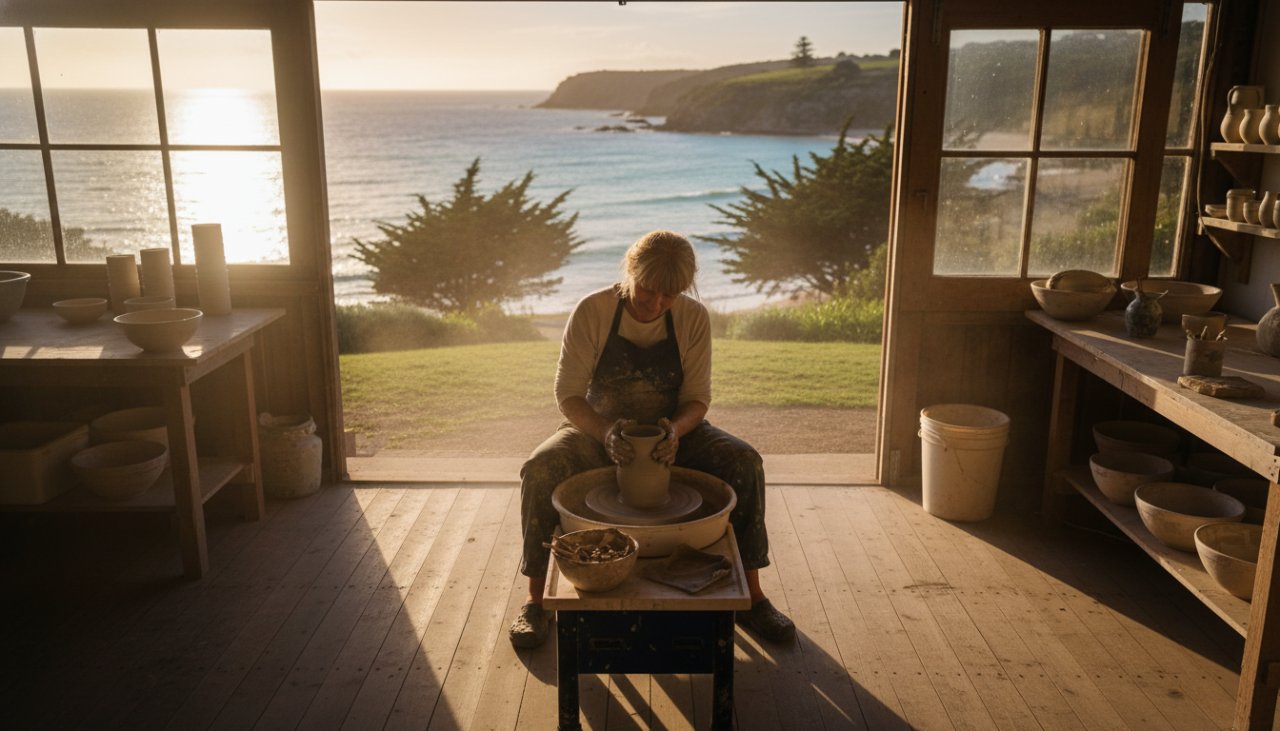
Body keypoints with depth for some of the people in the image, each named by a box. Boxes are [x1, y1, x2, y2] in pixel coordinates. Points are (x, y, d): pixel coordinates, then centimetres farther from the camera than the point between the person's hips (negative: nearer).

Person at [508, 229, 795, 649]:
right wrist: (605, 432, -35)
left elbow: (697, 398, -8)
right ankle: (536, 601, -14)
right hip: (599, 430, -1)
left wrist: (675, 430, -31)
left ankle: (751, 598, -11)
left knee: (744, 462, -24)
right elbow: (568, 395, -15)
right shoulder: (592, 311, -16)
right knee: (539, 471, -31)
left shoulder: (693, 318, -11)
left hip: (669, 431, 2)